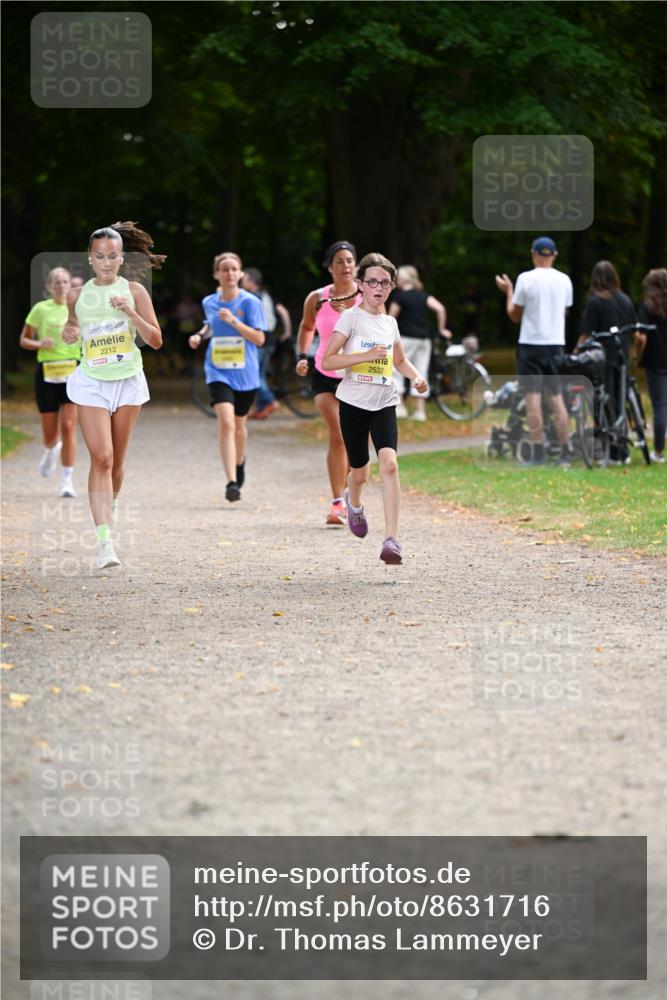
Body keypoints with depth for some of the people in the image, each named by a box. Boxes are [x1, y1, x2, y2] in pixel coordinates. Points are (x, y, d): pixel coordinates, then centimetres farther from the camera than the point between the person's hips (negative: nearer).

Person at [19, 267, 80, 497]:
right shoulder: (41, 309, 0)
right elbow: (24, 340, 6)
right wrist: (39, 344, -14)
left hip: (72, 372, 0)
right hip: (46, 372, 0)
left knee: (68, 427, -12)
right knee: (50, 433, 6)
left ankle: (68, 480, -8)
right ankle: (52, 450, 44)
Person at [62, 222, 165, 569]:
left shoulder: (134, 291, -1)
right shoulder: (78, 296, 3)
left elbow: (155, 340, -3)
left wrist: (131, 313, -18)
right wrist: (69, 333, -2)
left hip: (128, 381, 1)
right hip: (91, 382, -1)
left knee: (116, 462, 9)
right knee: (101, 458, -14)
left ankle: (111, 507, 40)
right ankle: (104, 540, -20)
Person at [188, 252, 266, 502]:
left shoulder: (250, 302, -6)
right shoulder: (209, 302, 4)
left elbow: (259, 339, -11)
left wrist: (234, 321, -21)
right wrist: (201, 335, 4)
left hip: (245, 374, 0)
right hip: (218, 371, 0)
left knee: (239, 425, 16)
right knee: (226, 422, -18)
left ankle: (239, 463, 48)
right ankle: (231, 482, -25)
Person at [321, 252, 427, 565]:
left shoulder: (390, 322, 9)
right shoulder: (351, 317, -6)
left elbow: (400, 360, 25)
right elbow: (327, 361, -13)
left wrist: (416, 376, 5)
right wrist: (367, 355, -23)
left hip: (384, 403, 3)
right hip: (354, 402, -3)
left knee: (389, 463, -19)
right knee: (360, 473, 8)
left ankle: (391, 539, -24)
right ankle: (354, 503, 47)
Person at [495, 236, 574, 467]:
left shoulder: (526, 279, -8)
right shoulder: (564, 280, 5)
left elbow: (514, 315, -2)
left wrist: (508, 292, 13)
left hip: (531, 344, -4)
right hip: (556, 344, 4)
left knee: (533, 397, -4)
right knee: (556, 397, 10)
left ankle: (538, 454, -9)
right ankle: (565, 452, 7)